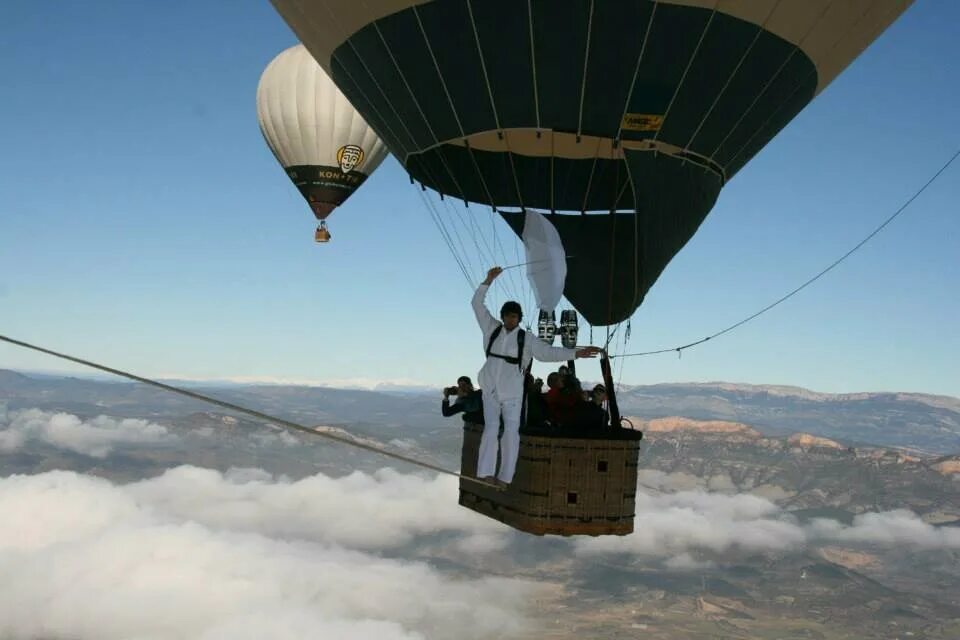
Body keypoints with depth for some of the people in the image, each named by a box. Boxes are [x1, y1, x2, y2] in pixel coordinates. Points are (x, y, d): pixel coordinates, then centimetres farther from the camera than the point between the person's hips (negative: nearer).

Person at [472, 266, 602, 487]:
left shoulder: (526, 340, -2)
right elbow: (477, 304, 4)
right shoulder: (492, 329, 4)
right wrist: (489, 280, -2)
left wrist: (577, 353, -10)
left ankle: (504, 477, -2)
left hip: (512, 392, -1)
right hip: (490, 388, 1)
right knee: (491, 427, -4)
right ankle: (486, 473, -7)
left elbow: (549, 352, -3)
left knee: (511, 431, -4)